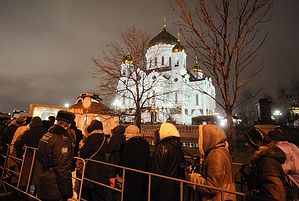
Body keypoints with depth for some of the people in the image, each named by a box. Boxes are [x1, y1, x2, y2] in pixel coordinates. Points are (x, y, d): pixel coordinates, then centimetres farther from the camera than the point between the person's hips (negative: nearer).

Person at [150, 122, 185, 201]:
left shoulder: (162, 147, -20)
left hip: (163, 190, -7)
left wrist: (153, 191, -11)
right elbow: (182, 168, 13)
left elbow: (157, 172, -20)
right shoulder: (179, 147, 5)